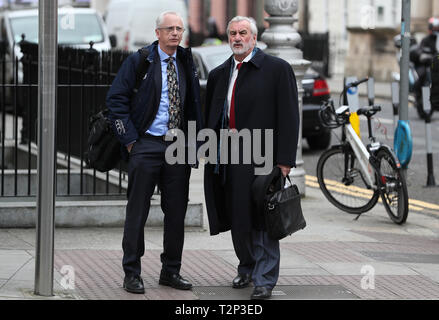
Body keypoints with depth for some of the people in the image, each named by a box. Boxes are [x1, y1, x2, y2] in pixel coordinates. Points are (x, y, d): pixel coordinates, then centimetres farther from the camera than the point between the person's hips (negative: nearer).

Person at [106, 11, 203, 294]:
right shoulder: (138, 61, -2)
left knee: (177, 212, 6)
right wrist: (130, 139, -9)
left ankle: (171, 271, 17)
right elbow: (116, 99, -4)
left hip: (179, 146, 4)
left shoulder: (186, 63, 11)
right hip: (146, 145, -4)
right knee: (137, 211, -2)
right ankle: (132, 274, 4)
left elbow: (194, 104, 20)